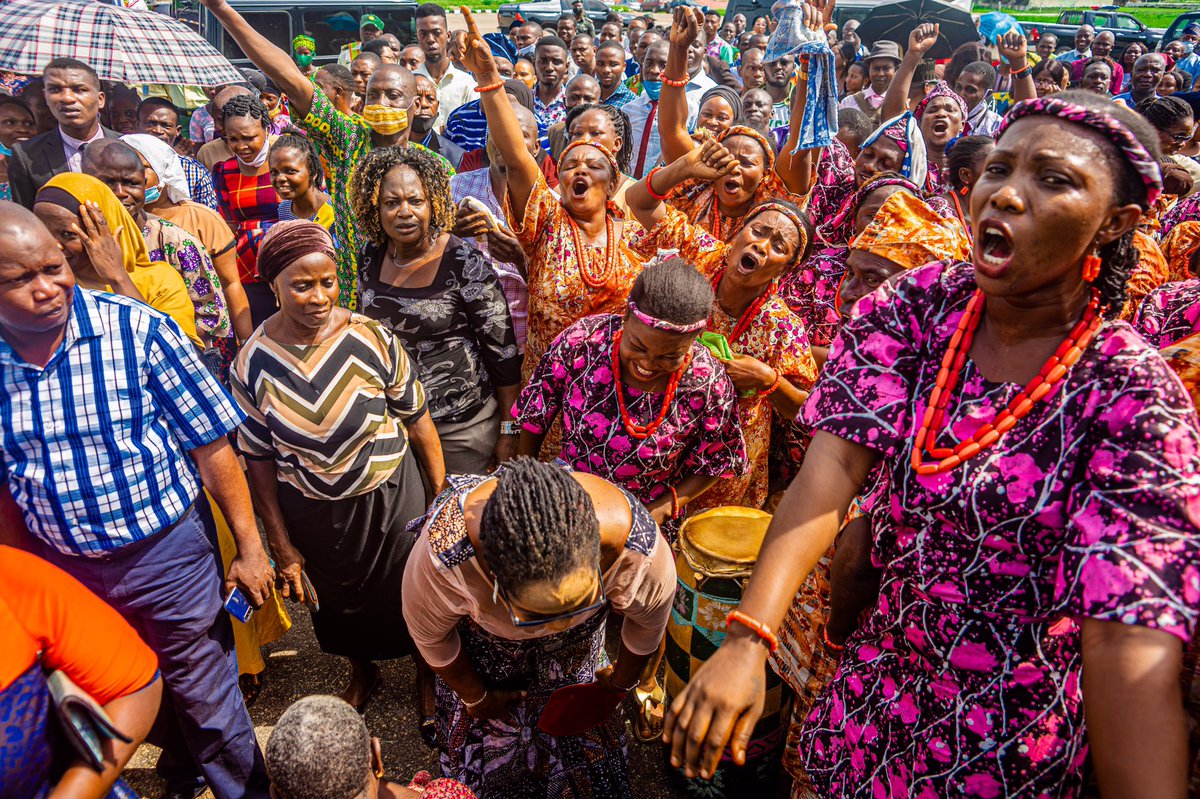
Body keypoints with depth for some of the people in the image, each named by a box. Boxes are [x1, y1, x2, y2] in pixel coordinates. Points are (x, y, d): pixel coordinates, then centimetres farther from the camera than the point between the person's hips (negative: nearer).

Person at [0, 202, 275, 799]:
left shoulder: (136, 329, -18)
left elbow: (210, 444, -15)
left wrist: (249, 548, -13)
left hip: (167, 551, -4)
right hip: (62, 565, 4)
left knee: (204, 699, 11)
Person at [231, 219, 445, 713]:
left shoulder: (372, 338, -18)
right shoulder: (251, 365, -13)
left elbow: (417, 418, -9)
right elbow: (258, 458, -5)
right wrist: (281, 547, -1)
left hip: (391, 498, -2)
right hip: (311, 515, 2)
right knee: (340, 607, 25)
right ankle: (363, 674, 56)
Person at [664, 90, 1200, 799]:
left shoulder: (1134, 395, -20)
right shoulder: (921, 303, -11)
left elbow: (1130, 639, -27)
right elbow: (834, 465, -21)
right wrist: (747, 639, -31)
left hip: (1008, 724, -3)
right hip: (879, 663, 3)